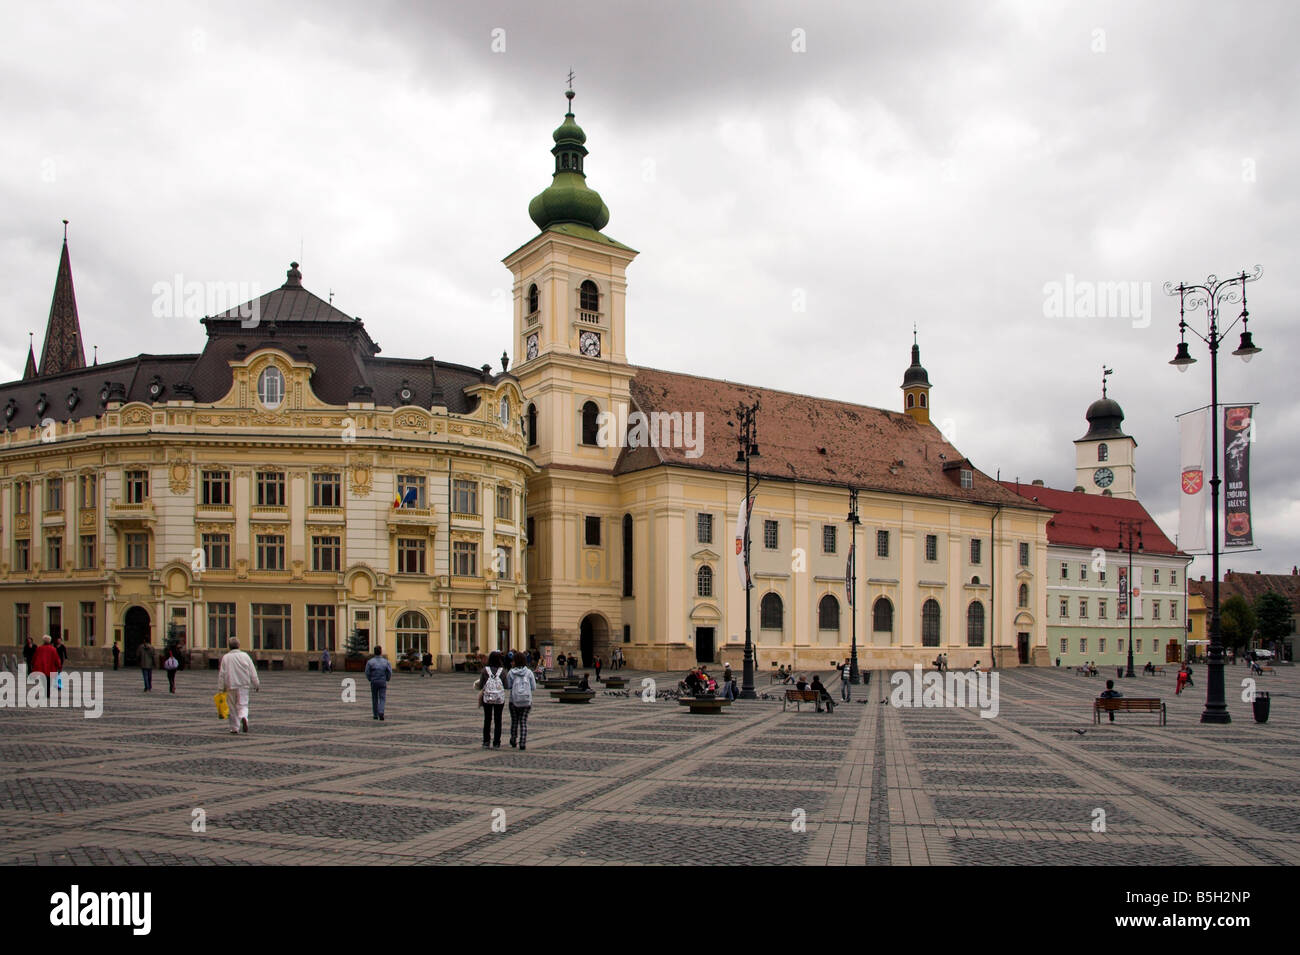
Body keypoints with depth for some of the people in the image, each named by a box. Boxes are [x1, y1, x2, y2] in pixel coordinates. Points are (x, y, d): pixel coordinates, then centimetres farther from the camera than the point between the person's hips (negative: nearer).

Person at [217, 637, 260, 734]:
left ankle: (235, 728, 13)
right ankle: (244, 718, -27)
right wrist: (257, 685, 10)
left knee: (233, 708, 10)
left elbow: (222, 674, -1)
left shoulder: (225, 658, -2)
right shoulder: (245, 656, -1)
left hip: (231, 686, 0)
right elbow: (253, 672, 2)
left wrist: (221, 687, 5)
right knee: (243, 705, 3)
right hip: (243, 686, 0)